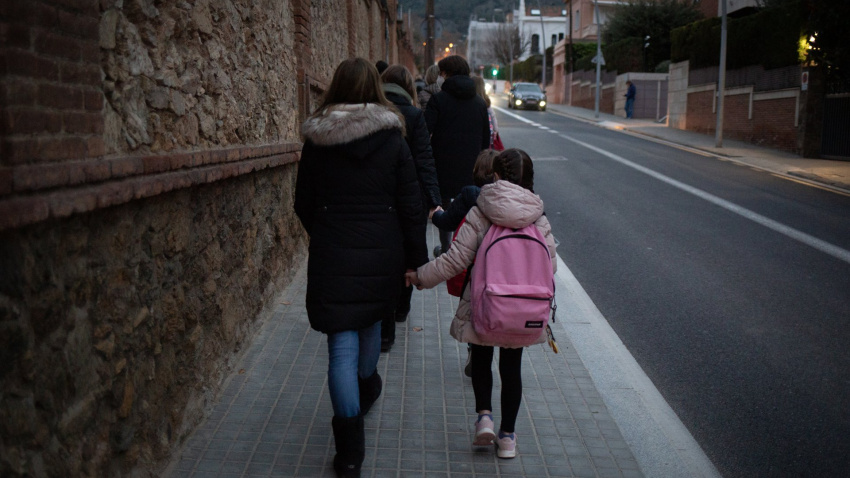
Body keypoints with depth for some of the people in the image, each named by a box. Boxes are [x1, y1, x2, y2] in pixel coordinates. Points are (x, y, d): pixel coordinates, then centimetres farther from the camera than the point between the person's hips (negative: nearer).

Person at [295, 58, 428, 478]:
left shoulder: (316, 142, -3)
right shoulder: (392, 140, -4)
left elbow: (303, 205, 5)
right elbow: (410, 207, -4)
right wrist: (416, 260, 3)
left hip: (332, 255, -1)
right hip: (382, 254, 2)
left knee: (342, 347, 0)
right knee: (371, 325, 26)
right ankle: (366, 390, 52)